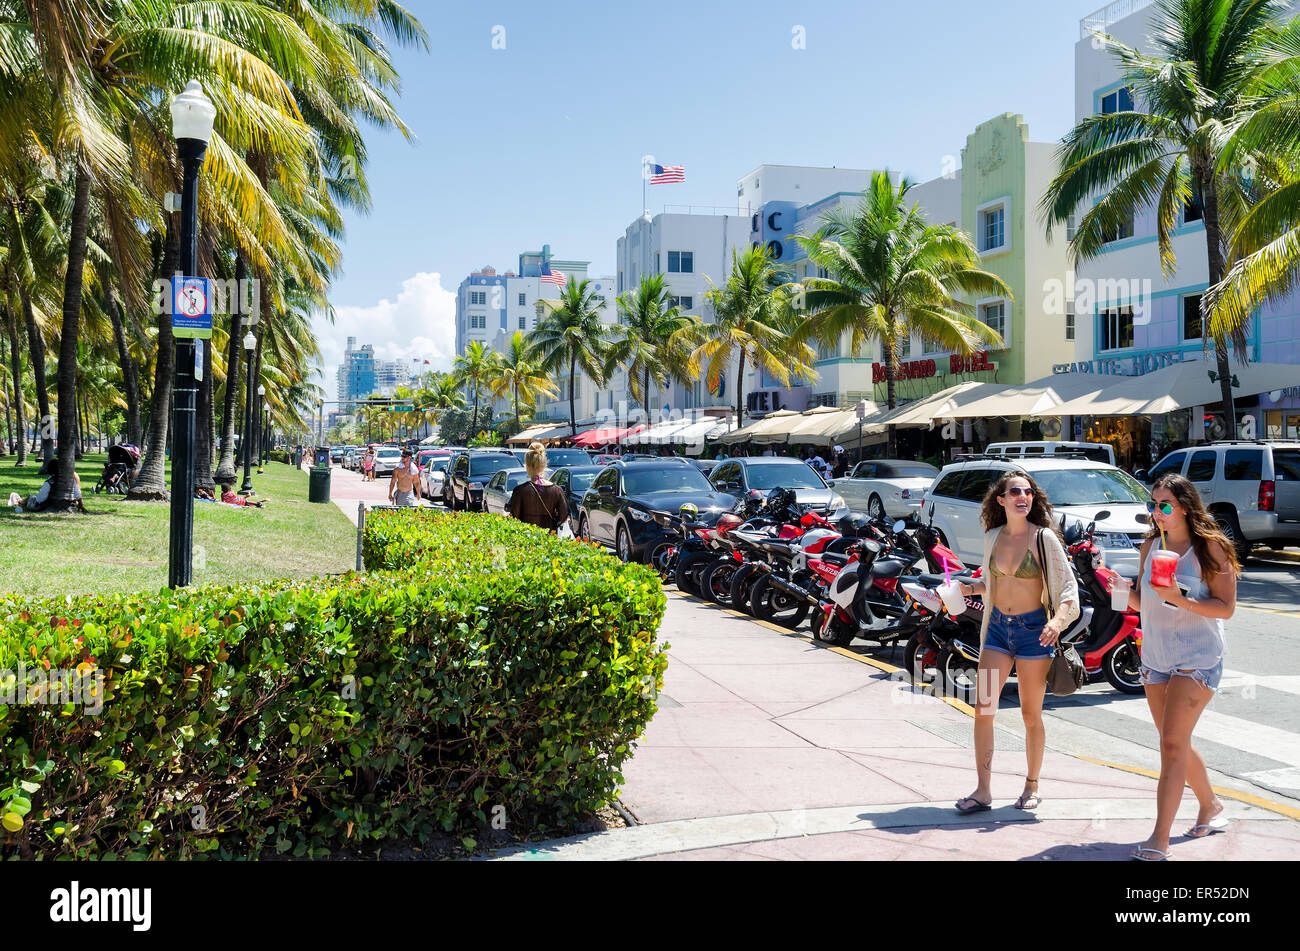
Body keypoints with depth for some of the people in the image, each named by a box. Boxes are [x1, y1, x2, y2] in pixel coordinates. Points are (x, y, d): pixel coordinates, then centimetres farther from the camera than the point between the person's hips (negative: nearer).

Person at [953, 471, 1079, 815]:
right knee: (983, 709, -3)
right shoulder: (992, 537, 4)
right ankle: (983, 790, 5)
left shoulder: (1044, 537, -8)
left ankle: (1032, 786, 25)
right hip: (998, 627, 4)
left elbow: (1067, 585, -10)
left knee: (1031, 716, 7)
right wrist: (968, 588, 2)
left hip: (1033, 629, -4)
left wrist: (1058, 619, -26)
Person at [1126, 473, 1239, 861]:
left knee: (1173, 743, -12)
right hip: (1155, 655, 7)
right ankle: (1210, 807, 39)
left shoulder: (1210, 546, -10)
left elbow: (1226, 608, -12)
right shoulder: (1151, 546, 7)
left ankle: (1159, 839, -10)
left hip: (1197, 658, -6)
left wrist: (1181, 600, -26)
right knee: (1176, 743, 16)